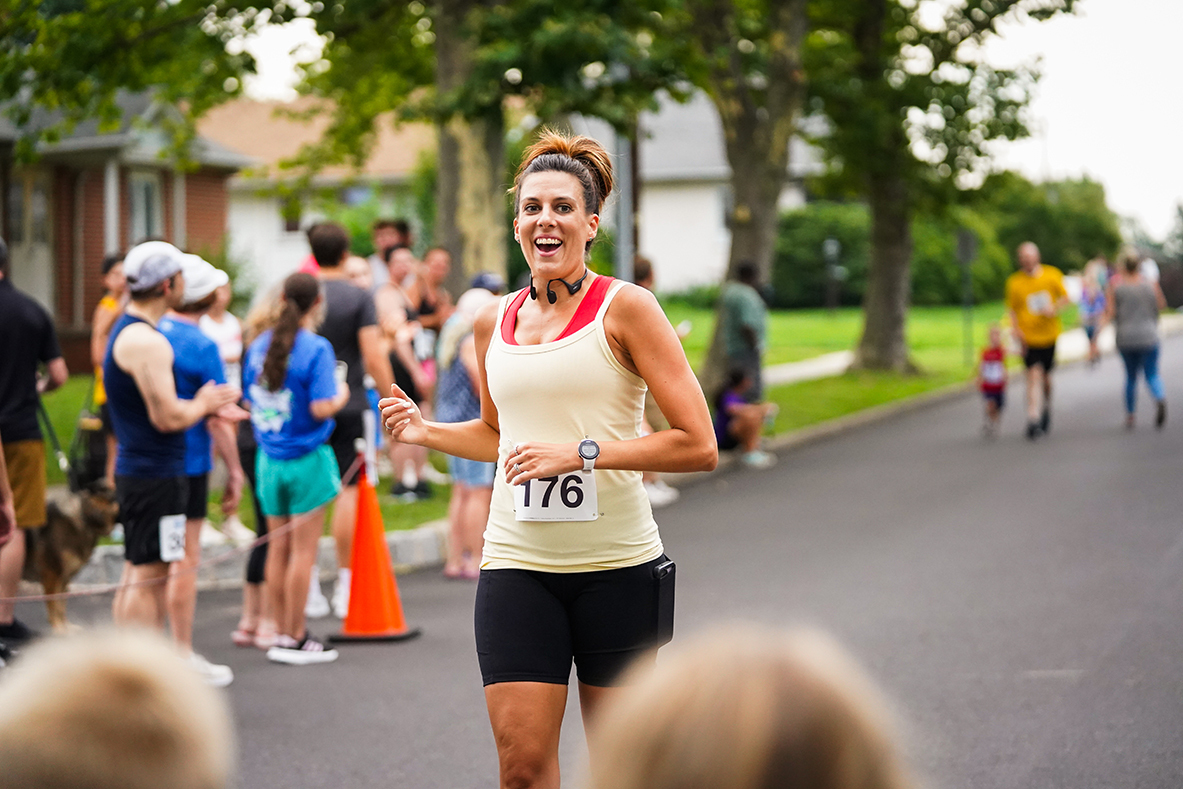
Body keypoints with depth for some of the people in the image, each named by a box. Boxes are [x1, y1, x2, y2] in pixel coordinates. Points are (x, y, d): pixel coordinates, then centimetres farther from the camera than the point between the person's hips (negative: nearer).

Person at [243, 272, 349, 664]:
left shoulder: (259, 346, 6)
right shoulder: (316, 348, -13)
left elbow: (250, 401, 12)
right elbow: (321, 408, -20)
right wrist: (341, 395, -1)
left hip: (269, 458, 6)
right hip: (307, 458, -6)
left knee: (278, 548, 11)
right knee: (302, 550, 0)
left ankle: (283, 633, 16)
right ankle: (295, 638, 3)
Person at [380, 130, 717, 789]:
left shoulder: (625, 308, -5)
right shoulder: (494, 322, 10)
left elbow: (699, 445, -10)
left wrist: (582, 452, -17)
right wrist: (425, 431, 10)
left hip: (617, 562, -3)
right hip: (516, 562, 3)